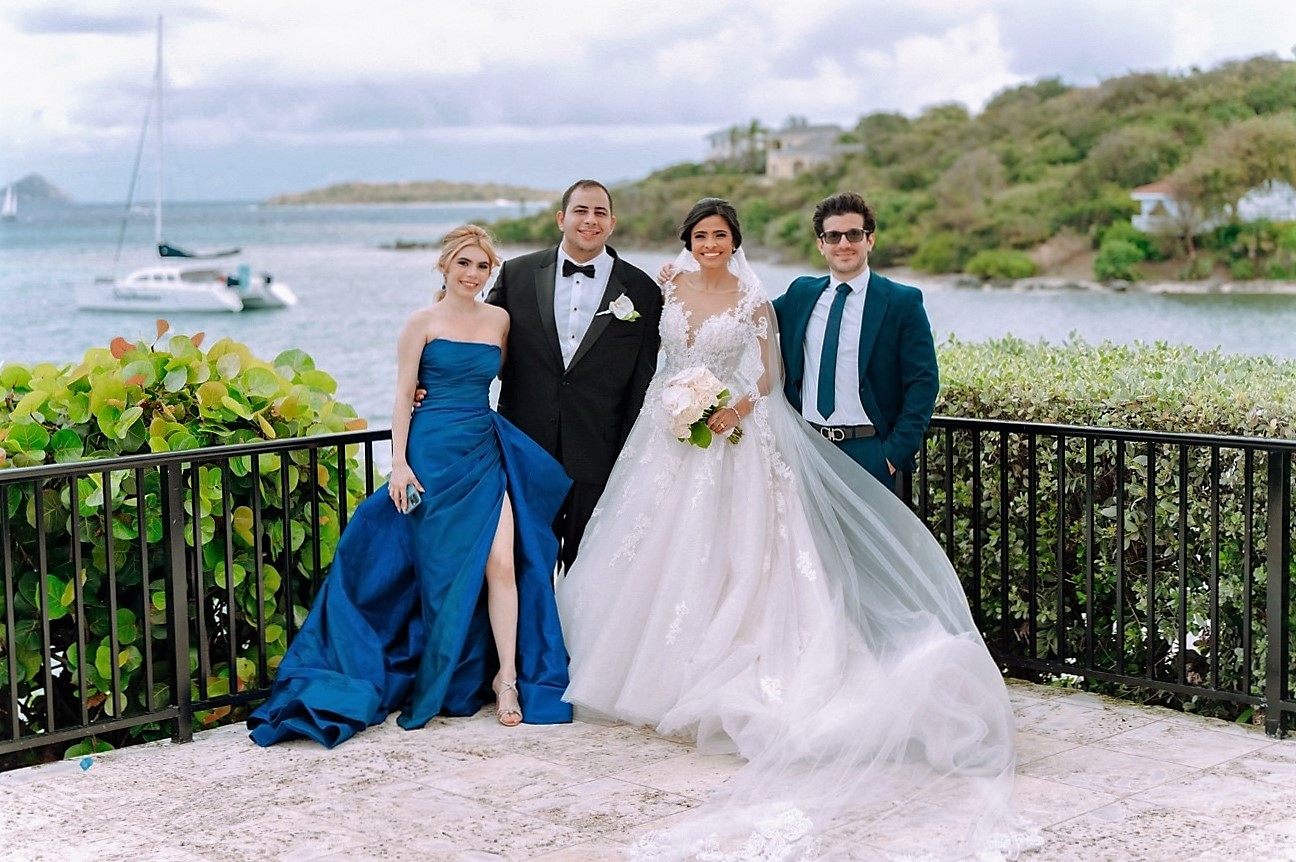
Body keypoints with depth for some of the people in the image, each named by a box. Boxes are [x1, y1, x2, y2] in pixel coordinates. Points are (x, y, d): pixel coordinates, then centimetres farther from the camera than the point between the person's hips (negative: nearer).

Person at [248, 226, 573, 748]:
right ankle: (439, 684, 16)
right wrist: (399, 463, -11)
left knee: (502, 562, -8)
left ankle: (507, 675, -1)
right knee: (443, 568, 3)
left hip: (486, 453, 4)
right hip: (435, 453, -3)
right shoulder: (423, 322, -3)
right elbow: (403, 394, -4)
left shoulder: (498, 320, 8)